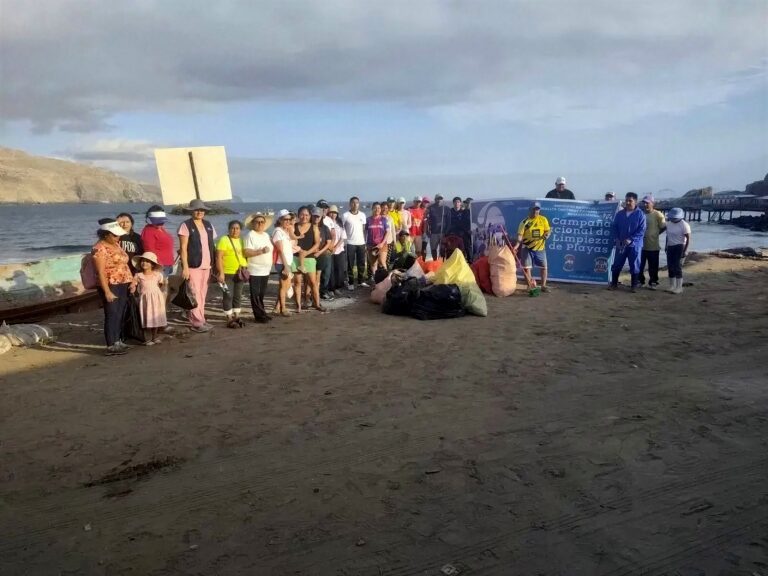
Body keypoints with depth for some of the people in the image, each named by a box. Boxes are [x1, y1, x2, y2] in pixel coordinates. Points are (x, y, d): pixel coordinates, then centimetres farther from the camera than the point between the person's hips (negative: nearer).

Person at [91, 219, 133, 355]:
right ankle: (111, 346, -1)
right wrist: (107, 291, -21)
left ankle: (118, 341, 24)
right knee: (112, 315, -5)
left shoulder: (116, 244, 12)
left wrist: (131, 280, 12)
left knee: (120, 315, 13)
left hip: (123, 285, 8)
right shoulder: (99, 248, -14)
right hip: (110, 286, -8)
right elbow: (100, 272, -18)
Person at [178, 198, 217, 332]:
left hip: (206, 265, 6)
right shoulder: (186, 225, -5)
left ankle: (200, 319, 18)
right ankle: (197, 322, -3)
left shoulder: (208, 225, 13)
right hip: (193, 265, -6)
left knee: (203, 294, 10)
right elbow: (183, 248, -9)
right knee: (195, 294, -6)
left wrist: (214, 265, 10)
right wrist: (185, 267, -14)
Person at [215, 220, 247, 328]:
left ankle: (236, 317, 21)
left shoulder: (242, 240, 13)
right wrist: (221, 272, -19)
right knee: (228, 296, -2)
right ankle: (229, 319, 3)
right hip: (227, 273, -6)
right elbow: (219, 257, -13)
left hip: (240, 273, 6)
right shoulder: (224, 240, -7)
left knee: (238, 296, 12)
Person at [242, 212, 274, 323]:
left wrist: (270, 265, 18)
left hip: (265, 271, 7)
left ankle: (262, 313, 22)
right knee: (255, 295, -1)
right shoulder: (250, 235, -9)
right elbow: (246, 252, -19)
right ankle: (259, 316, 4)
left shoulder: (266, 235, 14)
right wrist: (261, 251, -27)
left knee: (262, 294, 13)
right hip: (255, 271, -7)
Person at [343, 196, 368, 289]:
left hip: (361, 243, 4)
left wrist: (365, 242, 7)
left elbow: (364, 229, 11)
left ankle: (361, 281, 19)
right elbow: (342, 229, -2)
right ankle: (351, 283, 7)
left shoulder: (362, 215, 6)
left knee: (361, 263, 9)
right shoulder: (345, 215, -5)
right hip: (350, 243, -4)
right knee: (350, 264, 2)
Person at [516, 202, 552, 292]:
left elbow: (548, 230, 5)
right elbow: (520, 235, -10)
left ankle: (543, 286, 18)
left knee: (544, 267, 5)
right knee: (527, 267, 1)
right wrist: (517, 245, -25)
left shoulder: (543, 219, 1)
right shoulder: (525, 222, -5)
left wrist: (546, 235, -19)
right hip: (527, 248, -2)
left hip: (540, 248, 2)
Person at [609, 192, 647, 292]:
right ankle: (614, 283, 18)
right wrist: (616, 239, -9)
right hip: (620, 245, 3)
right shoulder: (619, 214, 6)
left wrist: (631, 239, -20)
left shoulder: (640, 214, -5)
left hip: (634, 245, -3)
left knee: (634, 266, 5)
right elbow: (614, 227, 7)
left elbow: (641, 230, -10)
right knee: (617, 265, 7)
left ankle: (634, 285, 15)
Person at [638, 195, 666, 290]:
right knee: (639, 265, 11)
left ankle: (653, 282, 16)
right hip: (641, 245, 4)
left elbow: (663, 227, -4)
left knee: (653, 266, 6)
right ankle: (640, 281, 25)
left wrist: (655, 234, 0)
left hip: (653, 246, -4)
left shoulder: (657, 215, -9)